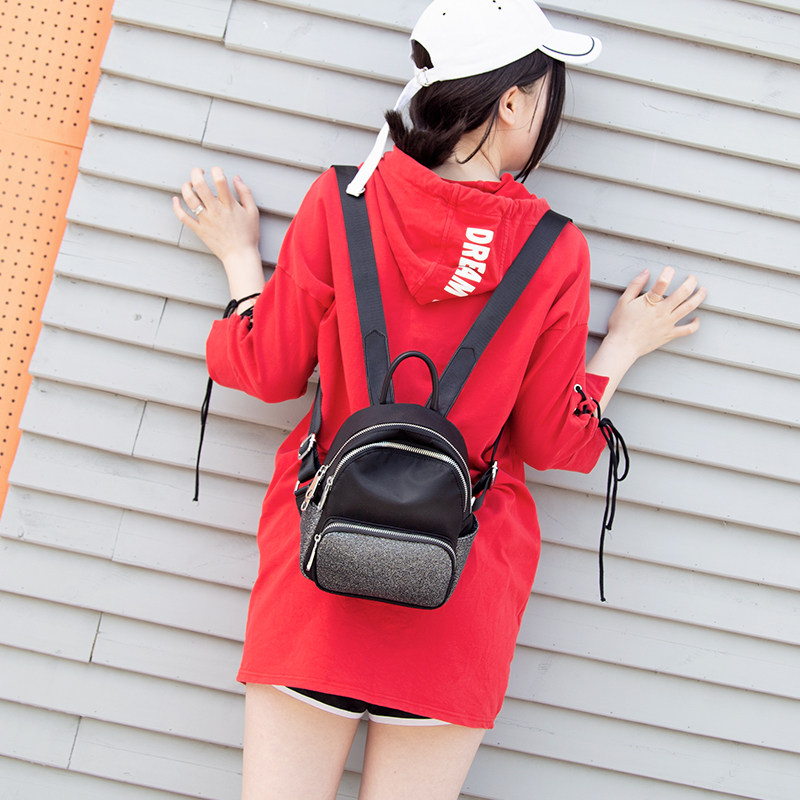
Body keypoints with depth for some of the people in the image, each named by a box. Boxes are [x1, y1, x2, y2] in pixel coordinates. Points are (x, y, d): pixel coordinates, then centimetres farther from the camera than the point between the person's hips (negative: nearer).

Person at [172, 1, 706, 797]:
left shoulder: (340, 203, -6)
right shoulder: (555, 254, -7)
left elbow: (270, 373, 1)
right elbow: (553, 442, 1)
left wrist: (239, 257, 18)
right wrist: (625, 343, 17)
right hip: (464, 584, 0)